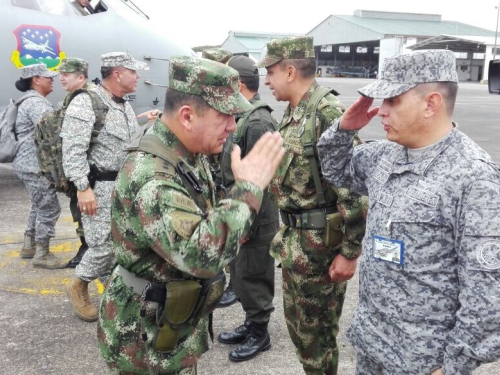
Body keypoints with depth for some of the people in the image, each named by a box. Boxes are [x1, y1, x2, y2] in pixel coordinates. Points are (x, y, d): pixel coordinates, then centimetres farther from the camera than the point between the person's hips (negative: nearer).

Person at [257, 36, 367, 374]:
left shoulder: (328, 113, -20)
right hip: (294, 239, 9)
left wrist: (350, 252, -20)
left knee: (316, 329, 7)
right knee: (297, 322, 21)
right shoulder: (293, 112, 9)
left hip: (319, 242, -9)